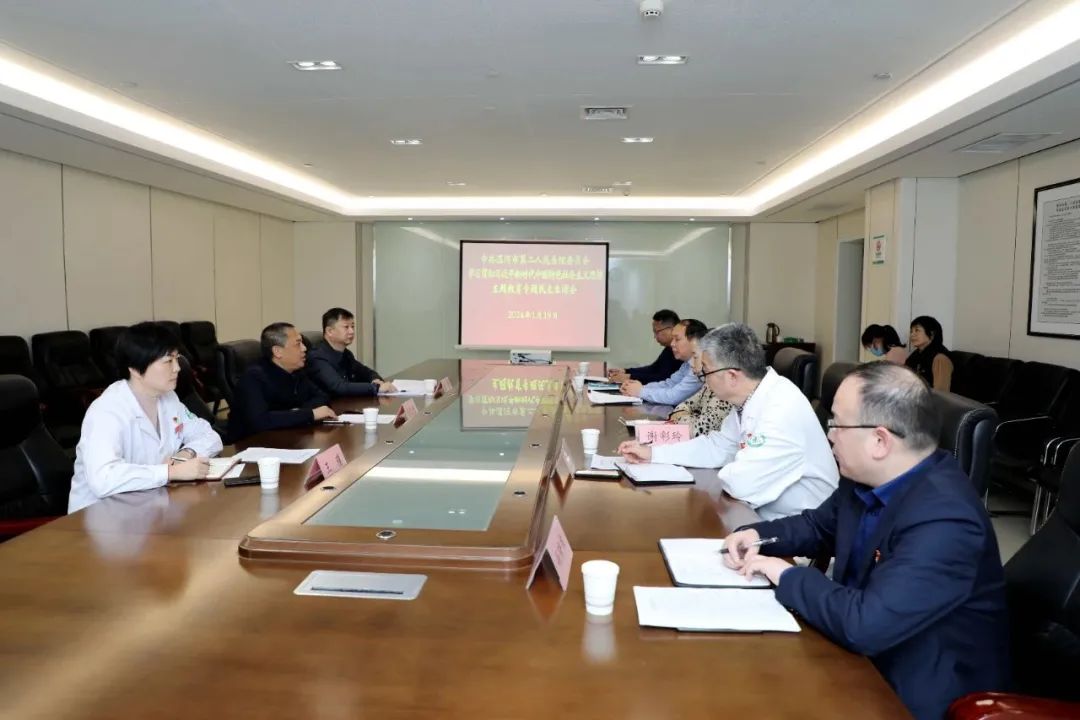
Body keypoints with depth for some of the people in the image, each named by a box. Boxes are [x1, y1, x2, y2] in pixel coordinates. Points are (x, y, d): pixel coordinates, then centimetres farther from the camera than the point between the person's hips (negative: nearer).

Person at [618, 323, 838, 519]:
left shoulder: (783, 409, -28)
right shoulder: (750, 399, -2)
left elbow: (741, 484, -31)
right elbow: (716, 446, 11)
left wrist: (728, 471, -9)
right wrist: (652, 453, 7)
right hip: (768, 514, 7)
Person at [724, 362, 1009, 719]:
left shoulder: (943, 519, -30)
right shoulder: (868, 479, -4)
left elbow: (864, 624, -36)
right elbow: (818, 525, 14)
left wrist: (788, 576, -21)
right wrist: (756, 535, -4)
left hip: (922, 691, -7)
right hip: (869, 658, 7)